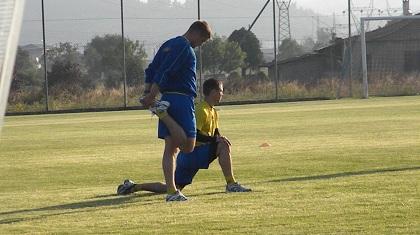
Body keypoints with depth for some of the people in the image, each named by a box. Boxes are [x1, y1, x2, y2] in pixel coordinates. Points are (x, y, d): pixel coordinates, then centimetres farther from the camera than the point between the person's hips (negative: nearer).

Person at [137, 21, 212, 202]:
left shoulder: (169, 44, 20)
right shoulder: (185, 47, -9)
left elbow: (151, 70, 17)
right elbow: (164, 72, -18)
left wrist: (148, 92, 9)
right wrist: (151, 96, -19)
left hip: (167, 98, 9)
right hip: (181, 98, -9)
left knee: (170, 148, 5)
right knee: (188, 146, -8)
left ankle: (171, 191, 0)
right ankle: (162, 113, -16)